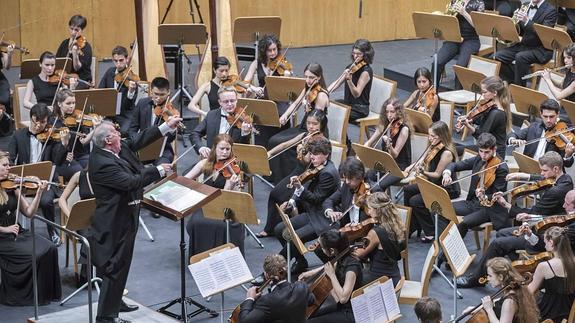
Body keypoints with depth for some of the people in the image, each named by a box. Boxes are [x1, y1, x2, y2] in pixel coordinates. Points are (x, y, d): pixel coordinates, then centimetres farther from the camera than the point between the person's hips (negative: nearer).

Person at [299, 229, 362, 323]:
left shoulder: (352, 266, -28)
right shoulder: (341, 259, -3)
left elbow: (343, 297, -34)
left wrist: (332, 275, -26)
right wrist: (311, 273, 14)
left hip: (350, 314, -9)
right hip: (341, 306, 9)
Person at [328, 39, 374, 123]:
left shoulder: (366, 71, -18)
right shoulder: (351, 67, 6)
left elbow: (356, 94, -25)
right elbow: (337, 83, 8)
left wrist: (349, 79, -42)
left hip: (359, 109, -8)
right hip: (347, 103, 8)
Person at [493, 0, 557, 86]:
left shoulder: (550, 10, -10)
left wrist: (527, 21, -31)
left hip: (541, 50, -7)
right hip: (524, 45, 7)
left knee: (520, 57, -34)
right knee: (498, 56, -12)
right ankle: (512, 83, 1)